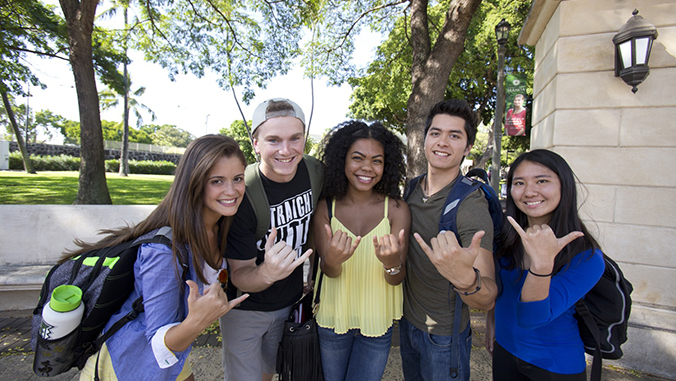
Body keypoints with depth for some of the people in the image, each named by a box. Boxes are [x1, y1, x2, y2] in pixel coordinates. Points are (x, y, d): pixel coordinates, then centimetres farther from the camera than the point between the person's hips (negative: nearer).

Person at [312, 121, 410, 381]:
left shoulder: (397, 209, -15)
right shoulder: (325, 207, -11)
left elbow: (397, 279, -14)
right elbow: (328, 270, -14)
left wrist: (392, 263, -38)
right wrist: (332, 261, -38)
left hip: (378, 322, -1)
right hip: (332, 320, 1)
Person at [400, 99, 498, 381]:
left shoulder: (471, 205, -24)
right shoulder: (411, 189, -6)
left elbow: (488, 300, -33)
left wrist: (466, 279, -53)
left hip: (444, 335, -5)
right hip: (407, 321, 5)